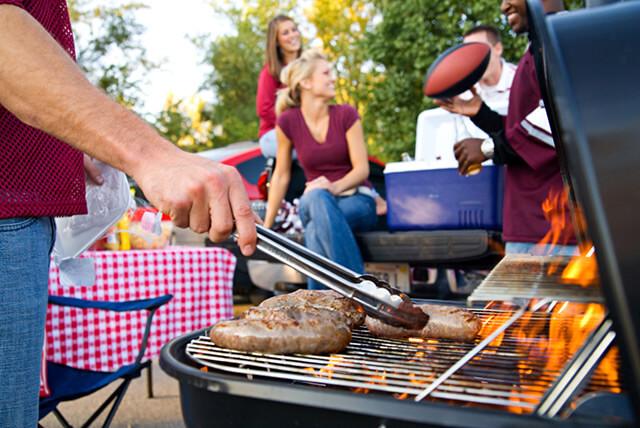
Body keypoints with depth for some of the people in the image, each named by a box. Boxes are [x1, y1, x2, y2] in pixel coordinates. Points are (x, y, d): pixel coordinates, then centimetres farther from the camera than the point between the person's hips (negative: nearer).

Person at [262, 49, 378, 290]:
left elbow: (362, 168, -5)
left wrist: (334, 187, -26)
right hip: (314, 204, 1)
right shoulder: (288, 121, -1)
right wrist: (266, 224, 2)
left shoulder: (346, 114, -3)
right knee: (316, 197, -37)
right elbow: (281, 175, 5)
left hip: (356, 200, -1)